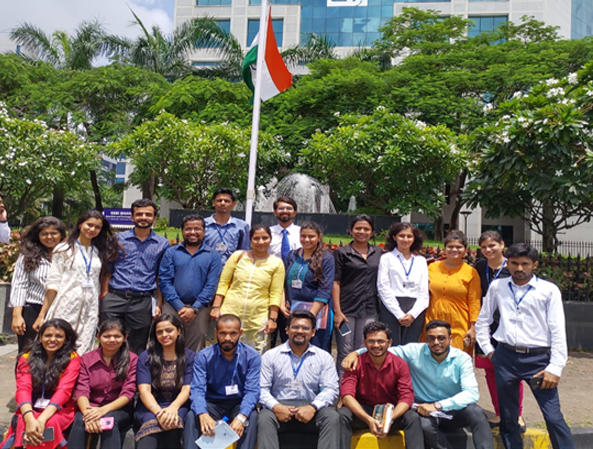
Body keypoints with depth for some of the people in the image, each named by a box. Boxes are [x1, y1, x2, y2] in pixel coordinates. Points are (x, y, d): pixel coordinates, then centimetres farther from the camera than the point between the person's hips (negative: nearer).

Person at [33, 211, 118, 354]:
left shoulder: (100, 253, 12)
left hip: (89, 311, 3)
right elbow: (53, 283, -2)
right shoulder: (64, 249, 3)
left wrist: (99, 312, 8)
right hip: (65, 308, -3)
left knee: (83, 353, 4)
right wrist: (42, 315, -5)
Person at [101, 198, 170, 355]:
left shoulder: (163, 244, 7)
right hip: (114, 298, 0)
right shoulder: (119, 239, 8)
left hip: (142, 302, 0)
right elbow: (107, 270, 8)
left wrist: (159, 304, 2)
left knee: (137, 350, 10)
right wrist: (104, 297, -1)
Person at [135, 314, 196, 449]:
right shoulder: (145, 357, 4)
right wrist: (159, 412, -26)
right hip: (150, 407, 0)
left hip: (178, 406, 1)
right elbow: (144, 390, -7)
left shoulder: (190, 357, 6)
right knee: (152, 422, -36)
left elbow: (187, 389, -4)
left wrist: (173, 408, -26)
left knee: (173, 423, -35)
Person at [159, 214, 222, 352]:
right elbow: (164, 281, 0)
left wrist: (194, 308, -10)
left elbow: (211, 285, -1)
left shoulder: (213, 256, 6)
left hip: (199, 309, 0)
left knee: (194, 350, 7)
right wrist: (180, 307, -11)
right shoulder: (171, 253, 8)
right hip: (172, 306, 0)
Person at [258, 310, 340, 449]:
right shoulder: (270, 356, 8)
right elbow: (261, 388, 1)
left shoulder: (324, 357, 9)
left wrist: (312, 407, -18)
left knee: (332, 417, -29)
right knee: (265, 418, -33)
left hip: (311, 408, 1)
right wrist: (275, 407, -18)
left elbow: (330, 389, 0)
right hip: (279, 407, -1)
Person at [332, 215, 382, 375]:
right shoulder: (341, 253, 0)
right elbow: (335, 282, -4)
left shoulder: (378, 252, 11)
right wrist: (337, 311, -11)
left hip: (369, 311, 3)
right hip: (347, 310, -3)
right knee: (345, 353, 1)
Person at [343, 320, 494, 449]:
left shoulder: (462, 358, -8)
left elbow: (472, 393, -19)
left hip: (453, 410, 1)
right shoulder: (415, 351, -7)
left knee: (476, 412, -31)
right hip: (425, 411, 0)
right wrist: (356, 352, -22)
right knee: (425, 425, -35)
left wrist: (437, 405, -29)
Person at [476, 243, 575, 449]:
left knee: (554, 417, -6)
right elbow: (482, 321, 16)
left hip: (538, 358, -2)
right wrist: (488, 349, 9)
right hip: (505, 357, 3)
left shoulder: (549, 290, -2)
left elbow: (558, 331, -4)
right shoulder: (497, 287, 7)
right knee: (508, 417, 12)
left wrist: (555, 368, -8)